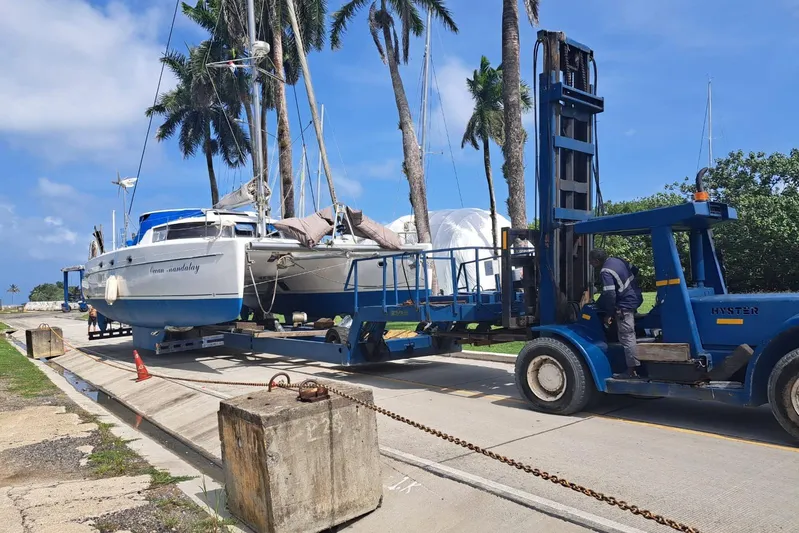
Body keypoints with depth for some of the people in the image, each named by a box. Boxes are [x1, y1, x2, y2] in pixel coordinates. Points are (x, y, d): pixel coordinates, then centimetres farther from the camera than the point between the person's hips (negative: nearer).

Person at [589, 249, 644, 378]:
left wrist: (608, 314, -15)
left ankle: (631, 370, -1)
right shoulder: (617, 260, 6)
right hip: (635, 298, 10)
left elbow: (610, 295, -26)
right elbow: (634, 270, 21)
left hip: (625, 305, -10)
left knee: (626, 338, -5)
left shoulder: (605, 272, -22)